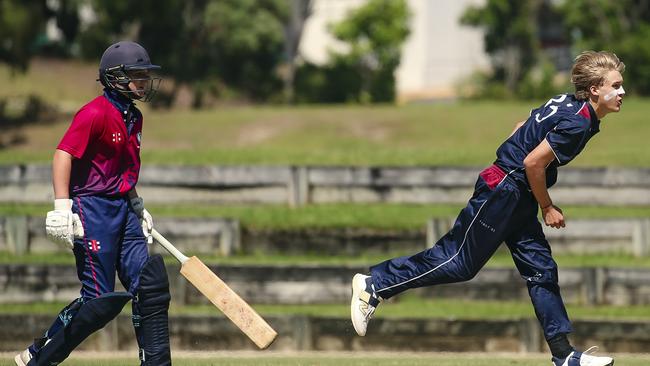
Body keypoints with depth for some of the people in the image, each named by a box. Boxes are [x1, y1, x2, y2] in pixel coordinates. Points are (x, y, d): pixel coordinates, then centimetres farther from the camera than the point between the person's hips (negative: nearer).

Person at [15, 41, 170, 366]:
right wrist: (62, 208, -27)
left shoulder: (133, 118, 13)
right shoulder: (96, 113, -15)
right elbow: (63, 154, -21)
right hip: (93, 211, -9)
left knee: (151, 286, 1)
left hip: (122, 210, 9)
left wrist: (136, 204, 26)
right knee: (101, 301, -8)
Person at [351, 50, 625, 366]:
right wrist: (547, 207, -9)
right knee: (459, 262, -4)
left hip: (516, 198, 10)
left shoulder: (566, 104, 9)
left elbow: (522, 127, 20)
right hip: (503, 192, -10)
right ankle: (374, 285, 3)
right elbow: (534, 163, -22)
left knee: (542, 270, 8)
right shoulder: (577, 123, -20)